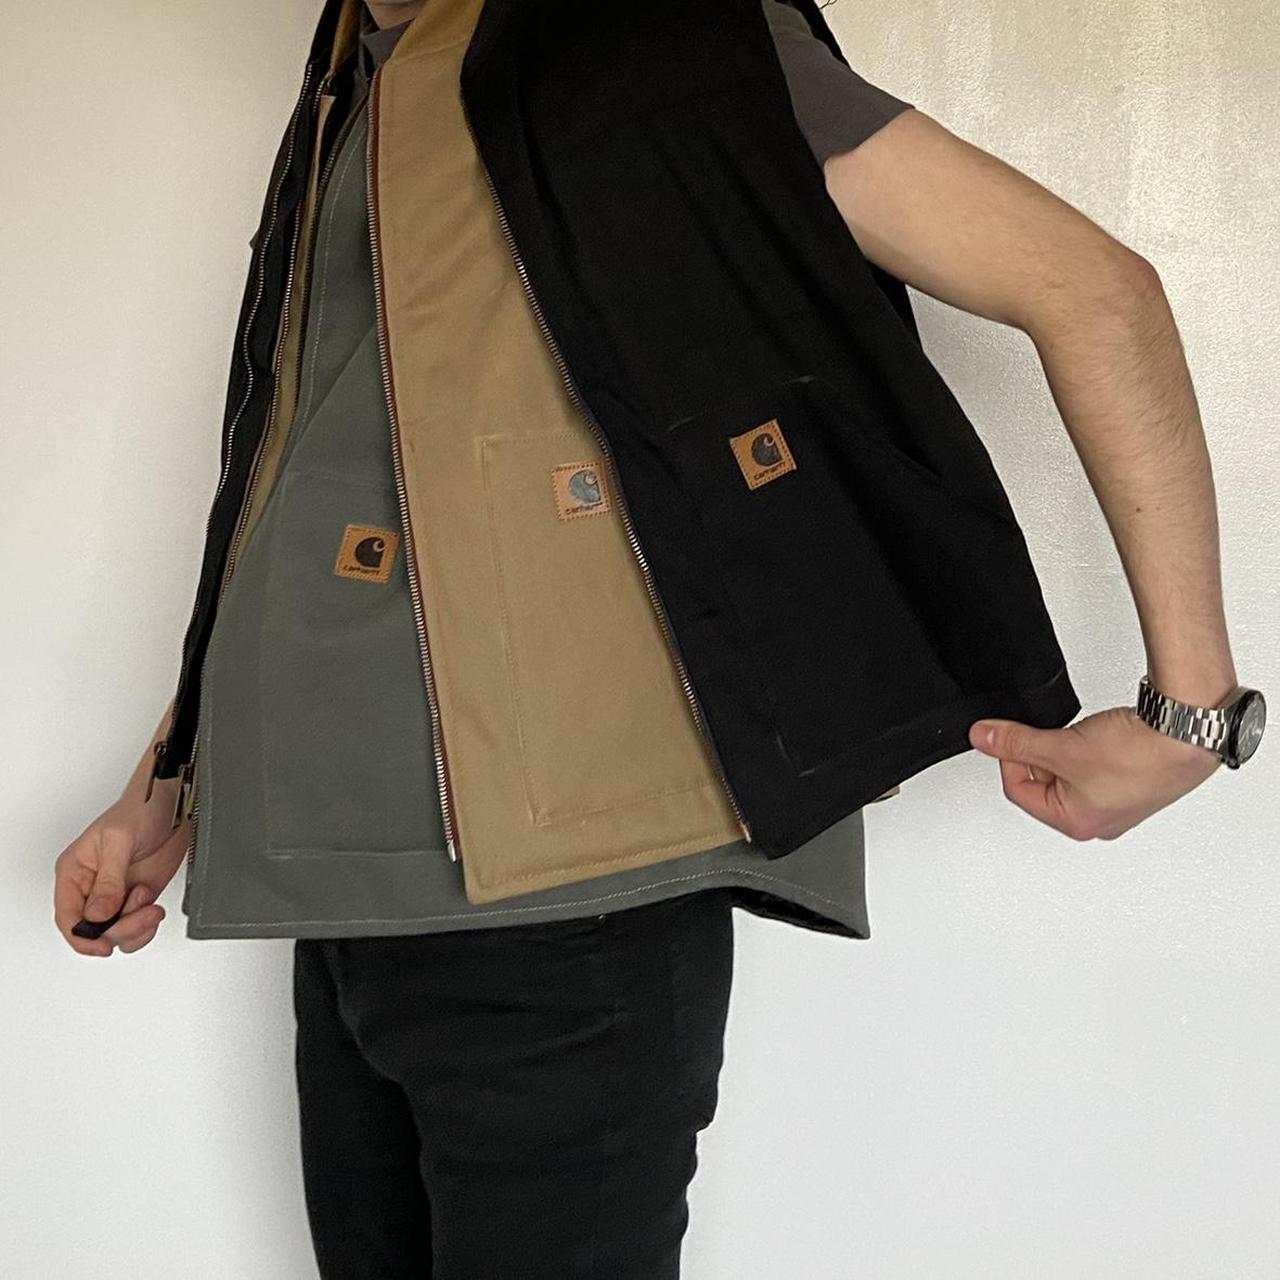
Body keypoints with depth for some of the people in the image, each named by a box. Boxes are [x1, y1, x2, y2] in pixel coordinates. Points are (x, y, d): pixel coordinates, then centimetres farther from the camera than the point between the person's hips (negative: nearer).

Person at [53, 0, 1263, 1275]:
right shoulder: (343, 114, 19)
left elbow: (1088, 281, -10)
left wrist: (1190, 706, -12)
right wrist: (165, 795, 23)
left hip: (558, 916, -7)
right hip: (351, 917, 8)